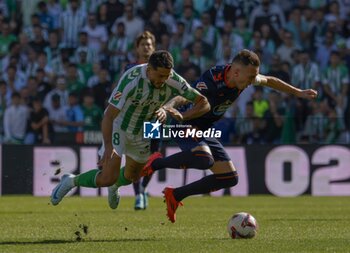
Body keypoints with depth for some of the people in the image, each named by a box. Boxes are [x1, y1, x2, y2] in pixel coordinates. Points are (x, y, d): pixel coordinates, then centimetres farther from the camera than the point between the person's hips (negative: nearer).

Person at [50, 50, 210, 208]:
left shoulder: (174, 82, -22)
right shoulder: (131, 80, -35)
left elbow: (203, 103, -12)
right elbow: (109, 115, -34)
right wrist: (108, 147, -44)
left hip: (143, 131, 5)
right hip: (119, 125, -5)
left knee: (132, 176, 23)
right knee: (108, 178, -17)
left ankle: (115, 186, 57)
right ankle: (71, 181, 8)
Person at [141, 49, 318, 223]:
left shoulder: (244, 77, -7)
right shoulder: (211, 82, -31)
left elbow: (269, 81, 15)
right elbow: (182, 98, -46)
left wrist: (298, 92, 23)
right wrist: (168, 107, -68)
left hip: (203, 131, 9)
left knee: (230, 178, 3)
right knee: (205, 159, -39)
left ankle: (175, 195, 15)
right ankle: (157, 163, -13)